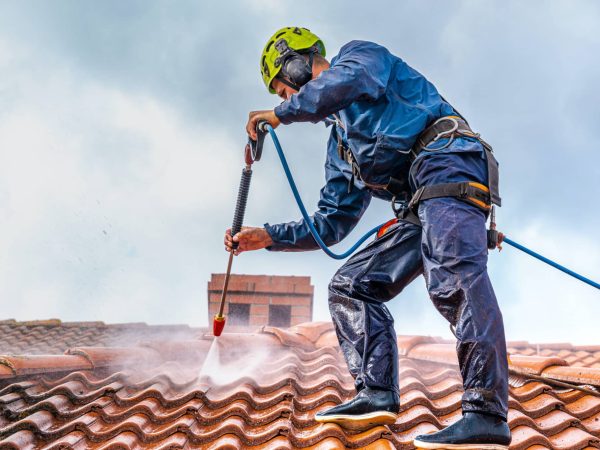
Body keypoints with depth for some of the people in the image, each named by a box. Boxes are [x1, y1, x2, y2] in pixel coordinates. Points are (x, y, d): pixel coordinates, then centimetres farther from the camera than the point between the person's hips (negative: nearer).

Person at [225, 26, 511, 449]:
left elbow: (346, 80, -14)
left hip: (447, 158, -10)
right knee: (350, 286, 8)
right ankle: (377, 395, -3)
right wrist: (267, 236, 25)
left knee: (453, 277, -30)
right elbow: (330, 226, 31)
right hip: (418, 208, 10)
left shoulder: (359, 53, 13)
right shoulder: (340, 147, 33)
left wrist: (281, 113, -3)